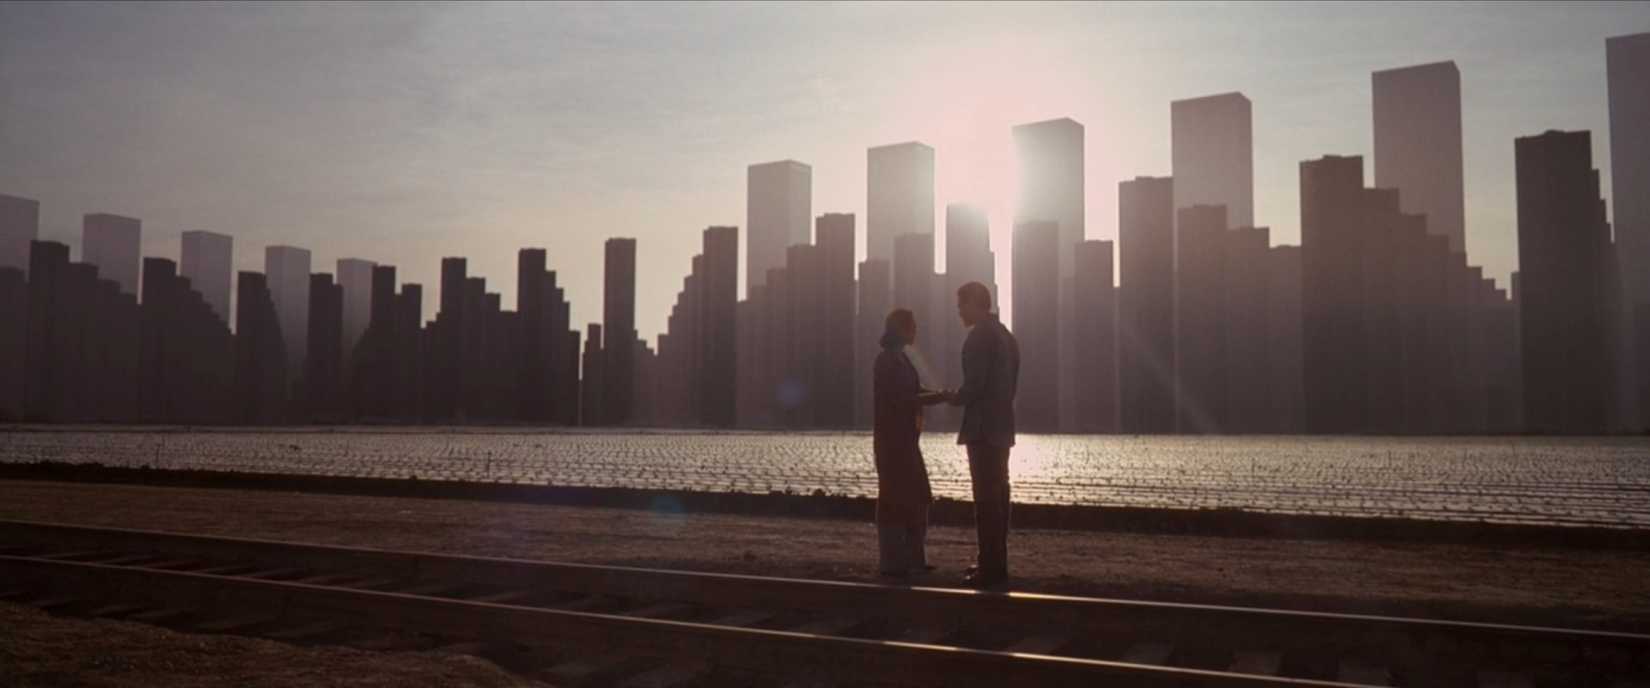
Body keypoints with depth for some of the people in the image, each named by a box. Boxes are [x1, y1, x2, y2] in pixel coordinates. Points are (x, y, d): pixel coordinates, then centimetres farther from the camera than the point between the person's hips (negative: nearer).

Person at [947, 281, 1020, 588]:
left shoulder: (979, 336, -14)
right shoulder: (1005, 335, 17)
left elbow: (974, 383, -21)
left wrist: (956, 398, -2)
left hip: (982, 429, -10)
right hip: (1001, 426, 10)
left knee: (986, 497, -8)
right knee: (997, 495, 13)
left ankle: (991, 567, -7)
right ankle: (995, 562, 21)